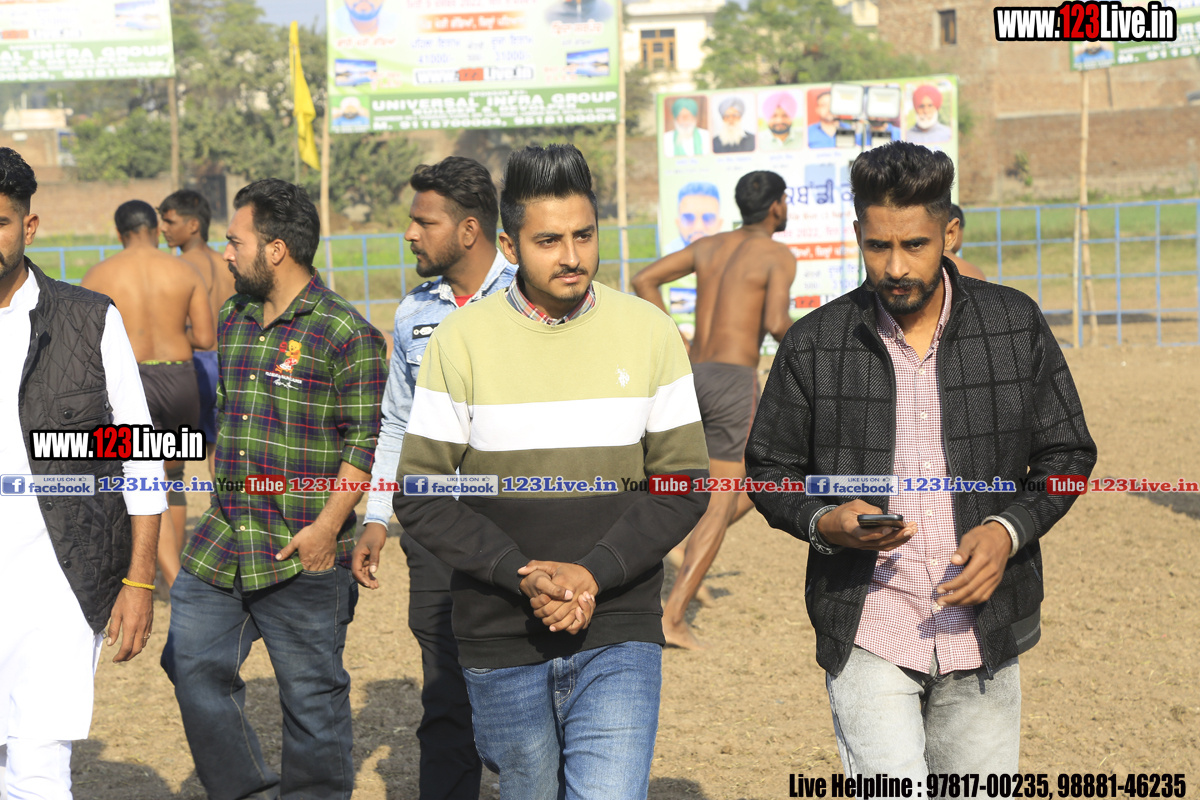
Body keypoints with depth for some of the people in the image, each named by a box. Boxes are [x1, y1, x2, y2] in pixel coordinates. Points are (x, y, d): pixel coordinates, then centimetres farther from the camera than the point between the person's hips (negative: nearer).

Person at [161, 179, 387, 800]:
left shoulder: (346, 334, -11)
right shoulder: (233, 320, 12)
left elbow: (367, 441, -12)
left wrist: (327, 526, -17)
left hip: (303, 555, -7)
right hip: (219, 541, 7)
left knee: (312, 695, 3)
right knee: (192, 664, 7)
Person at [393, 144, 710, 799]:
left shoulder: (649, 333, 0)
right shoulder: (461, 340, -3)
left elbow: (683, 486, 1)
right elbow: (420, 497, -3)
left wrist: (593, 574, -14)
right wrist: (522, 572, -17)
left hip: (618, 631, 0)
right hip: (502, 640, 1)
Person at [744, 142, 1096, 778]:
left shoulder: (1015, 325, 2)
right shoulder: (814, 344, -1)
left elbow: (1066, 453, 8)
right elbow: (770, 469, 8)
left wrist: (1009, 531, -10)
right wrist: (824, 522, -14)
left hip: (982, 631, 2)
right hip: (866, 634, -2)